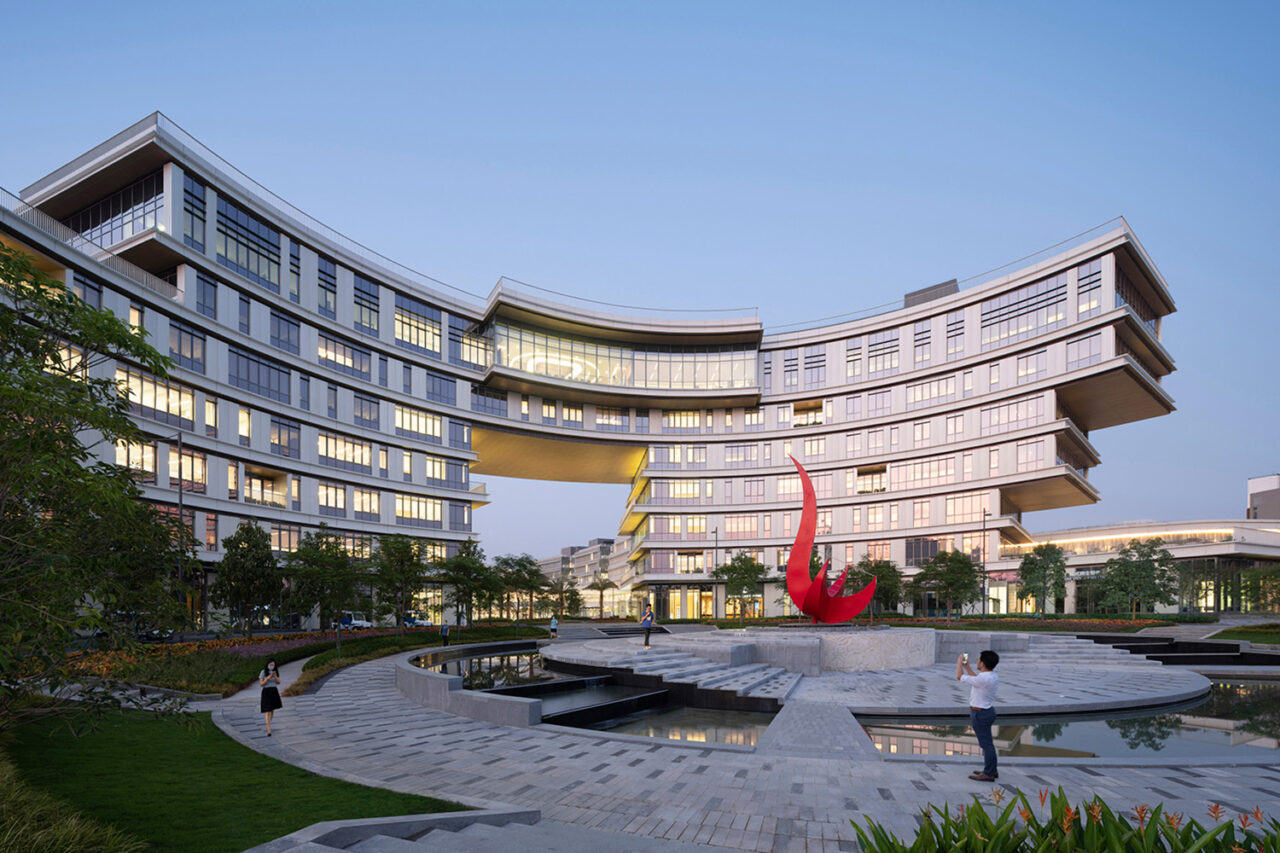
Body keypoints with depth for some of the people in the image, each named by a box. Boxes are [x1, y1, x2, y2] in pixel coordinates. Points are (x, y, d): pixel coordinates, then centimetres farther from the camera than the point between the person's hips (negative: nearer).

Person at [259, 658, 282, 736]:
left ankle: (268, 726, 38)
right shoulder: (263, 672, -10)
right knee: (267, 711, -12)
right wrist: (268, 678, -27)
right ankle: (269, 731, -15)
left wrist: (275, 676, -18)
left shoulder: (276, 671, 3)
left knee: (272, 710, 16)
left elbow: (278, 683, 1)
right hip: (266, 692, -5)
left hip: (274, 692, 5)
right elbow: (261, 684, -11)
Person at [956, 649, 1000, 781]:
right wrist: (967, 666, 23)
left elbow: (959, 677, -17)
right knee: (987, 742, 20)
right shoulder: (993, 676, 2)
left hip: (980, 714, -10)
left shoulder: (983, 679, -26)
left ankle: (988, 774, 5)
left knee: (986, 743, -2)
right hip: (988, 711, 10)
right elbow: (976, 679, 20)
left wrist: (960, 662, -1)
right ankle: (991, 770, 30)